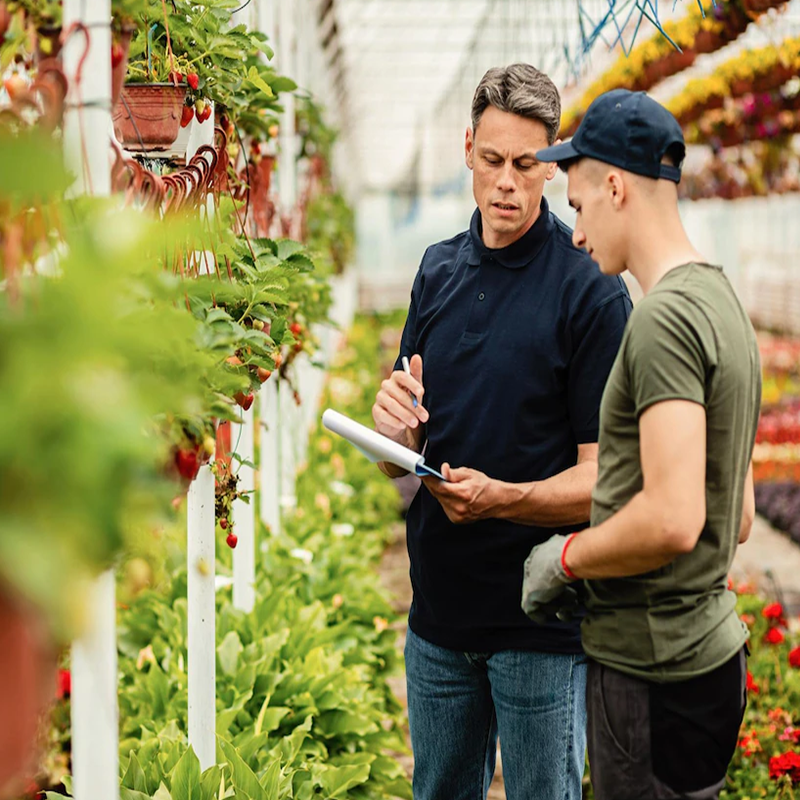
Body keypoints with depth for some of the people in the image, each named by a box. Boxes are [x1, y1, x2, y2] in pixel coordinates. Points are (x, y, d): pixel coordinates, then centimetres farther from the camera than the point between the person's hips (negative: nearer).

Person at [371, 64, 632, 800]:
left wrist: (500, 497, -29)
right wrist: (394, 427, -12)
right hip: (439, 604, 5)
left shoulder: (591, 289, -11)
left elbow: (603, 477, -13)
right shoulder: (439, 271, 7)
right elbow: (400, 462, 11)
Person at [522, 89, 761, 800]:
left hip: (658, 674, -10)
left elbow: (672, 520, -27)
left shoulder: (665, 318, -18)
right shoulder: (720, 300, 14)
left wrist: (565, 558, -10)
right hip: (708, 642, 10)